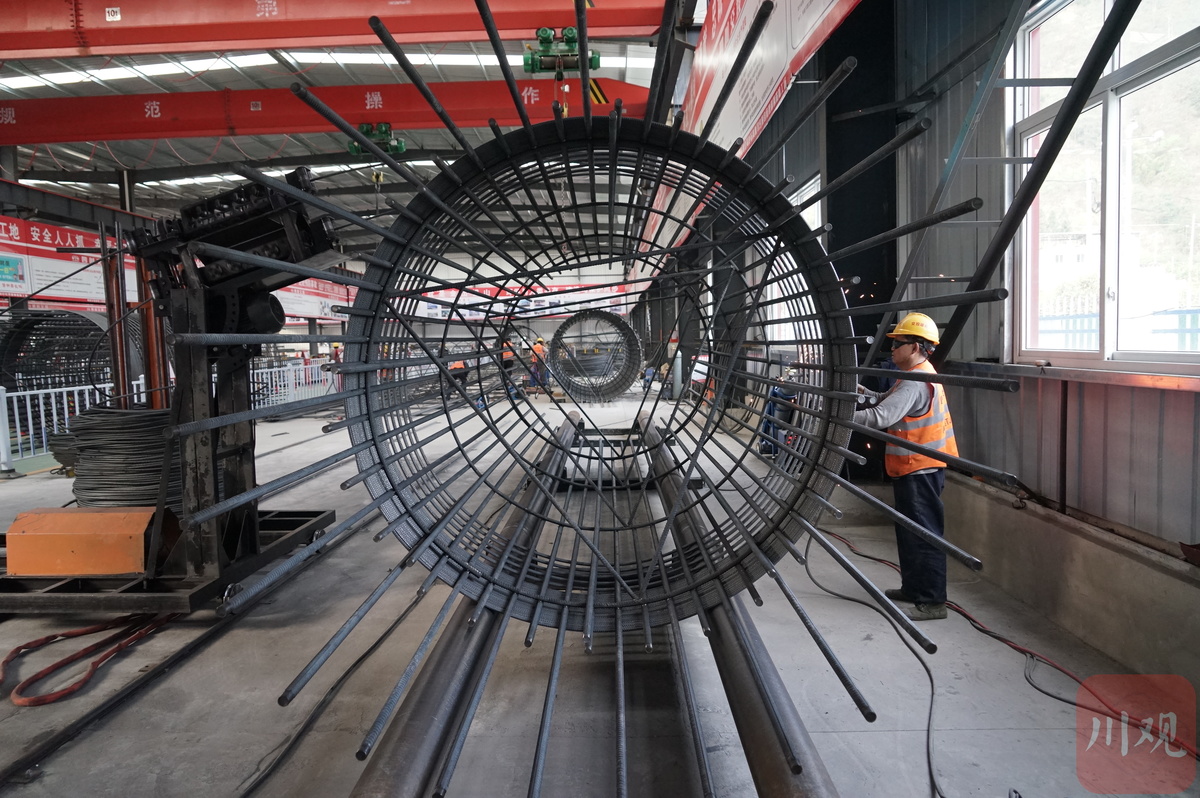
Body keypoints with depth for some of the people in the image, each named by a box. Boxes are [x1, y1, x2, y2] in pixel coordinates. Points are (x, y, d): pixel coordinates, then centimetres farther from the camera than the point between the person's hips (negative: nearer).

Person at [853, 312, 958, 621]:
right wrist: (863, 391, 4)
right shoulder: (917, 376, 16)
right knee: (909, 530, 19)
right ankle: (913, 588, 31)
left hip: (920, 470, -11)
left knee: (924, 534, -5)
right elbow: (888, 400, 19)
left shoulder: (916, 382, -20)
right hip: (913, 467, 11)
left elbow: (882, 416, -29)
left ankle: (932, 602, 2)